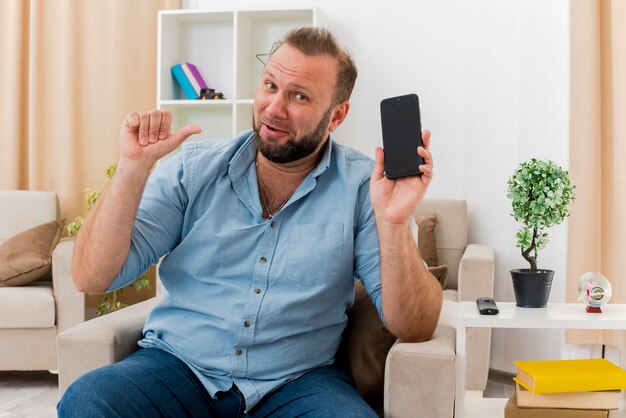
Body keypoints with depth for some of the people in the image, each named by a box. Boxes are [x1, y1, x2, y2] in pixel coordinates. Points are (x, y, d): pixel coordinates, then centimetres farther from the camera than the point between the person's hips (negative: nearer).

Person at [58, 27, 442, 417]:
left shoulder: (363, 187, -1)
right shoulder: (193, 169, 3)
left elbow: (414, 328, -5)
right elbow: (92, 279, -1)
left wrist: (394, 223, -21)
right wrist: (133, 166, -12)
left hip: (298, 381, -1)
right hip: (178, 367, 2)